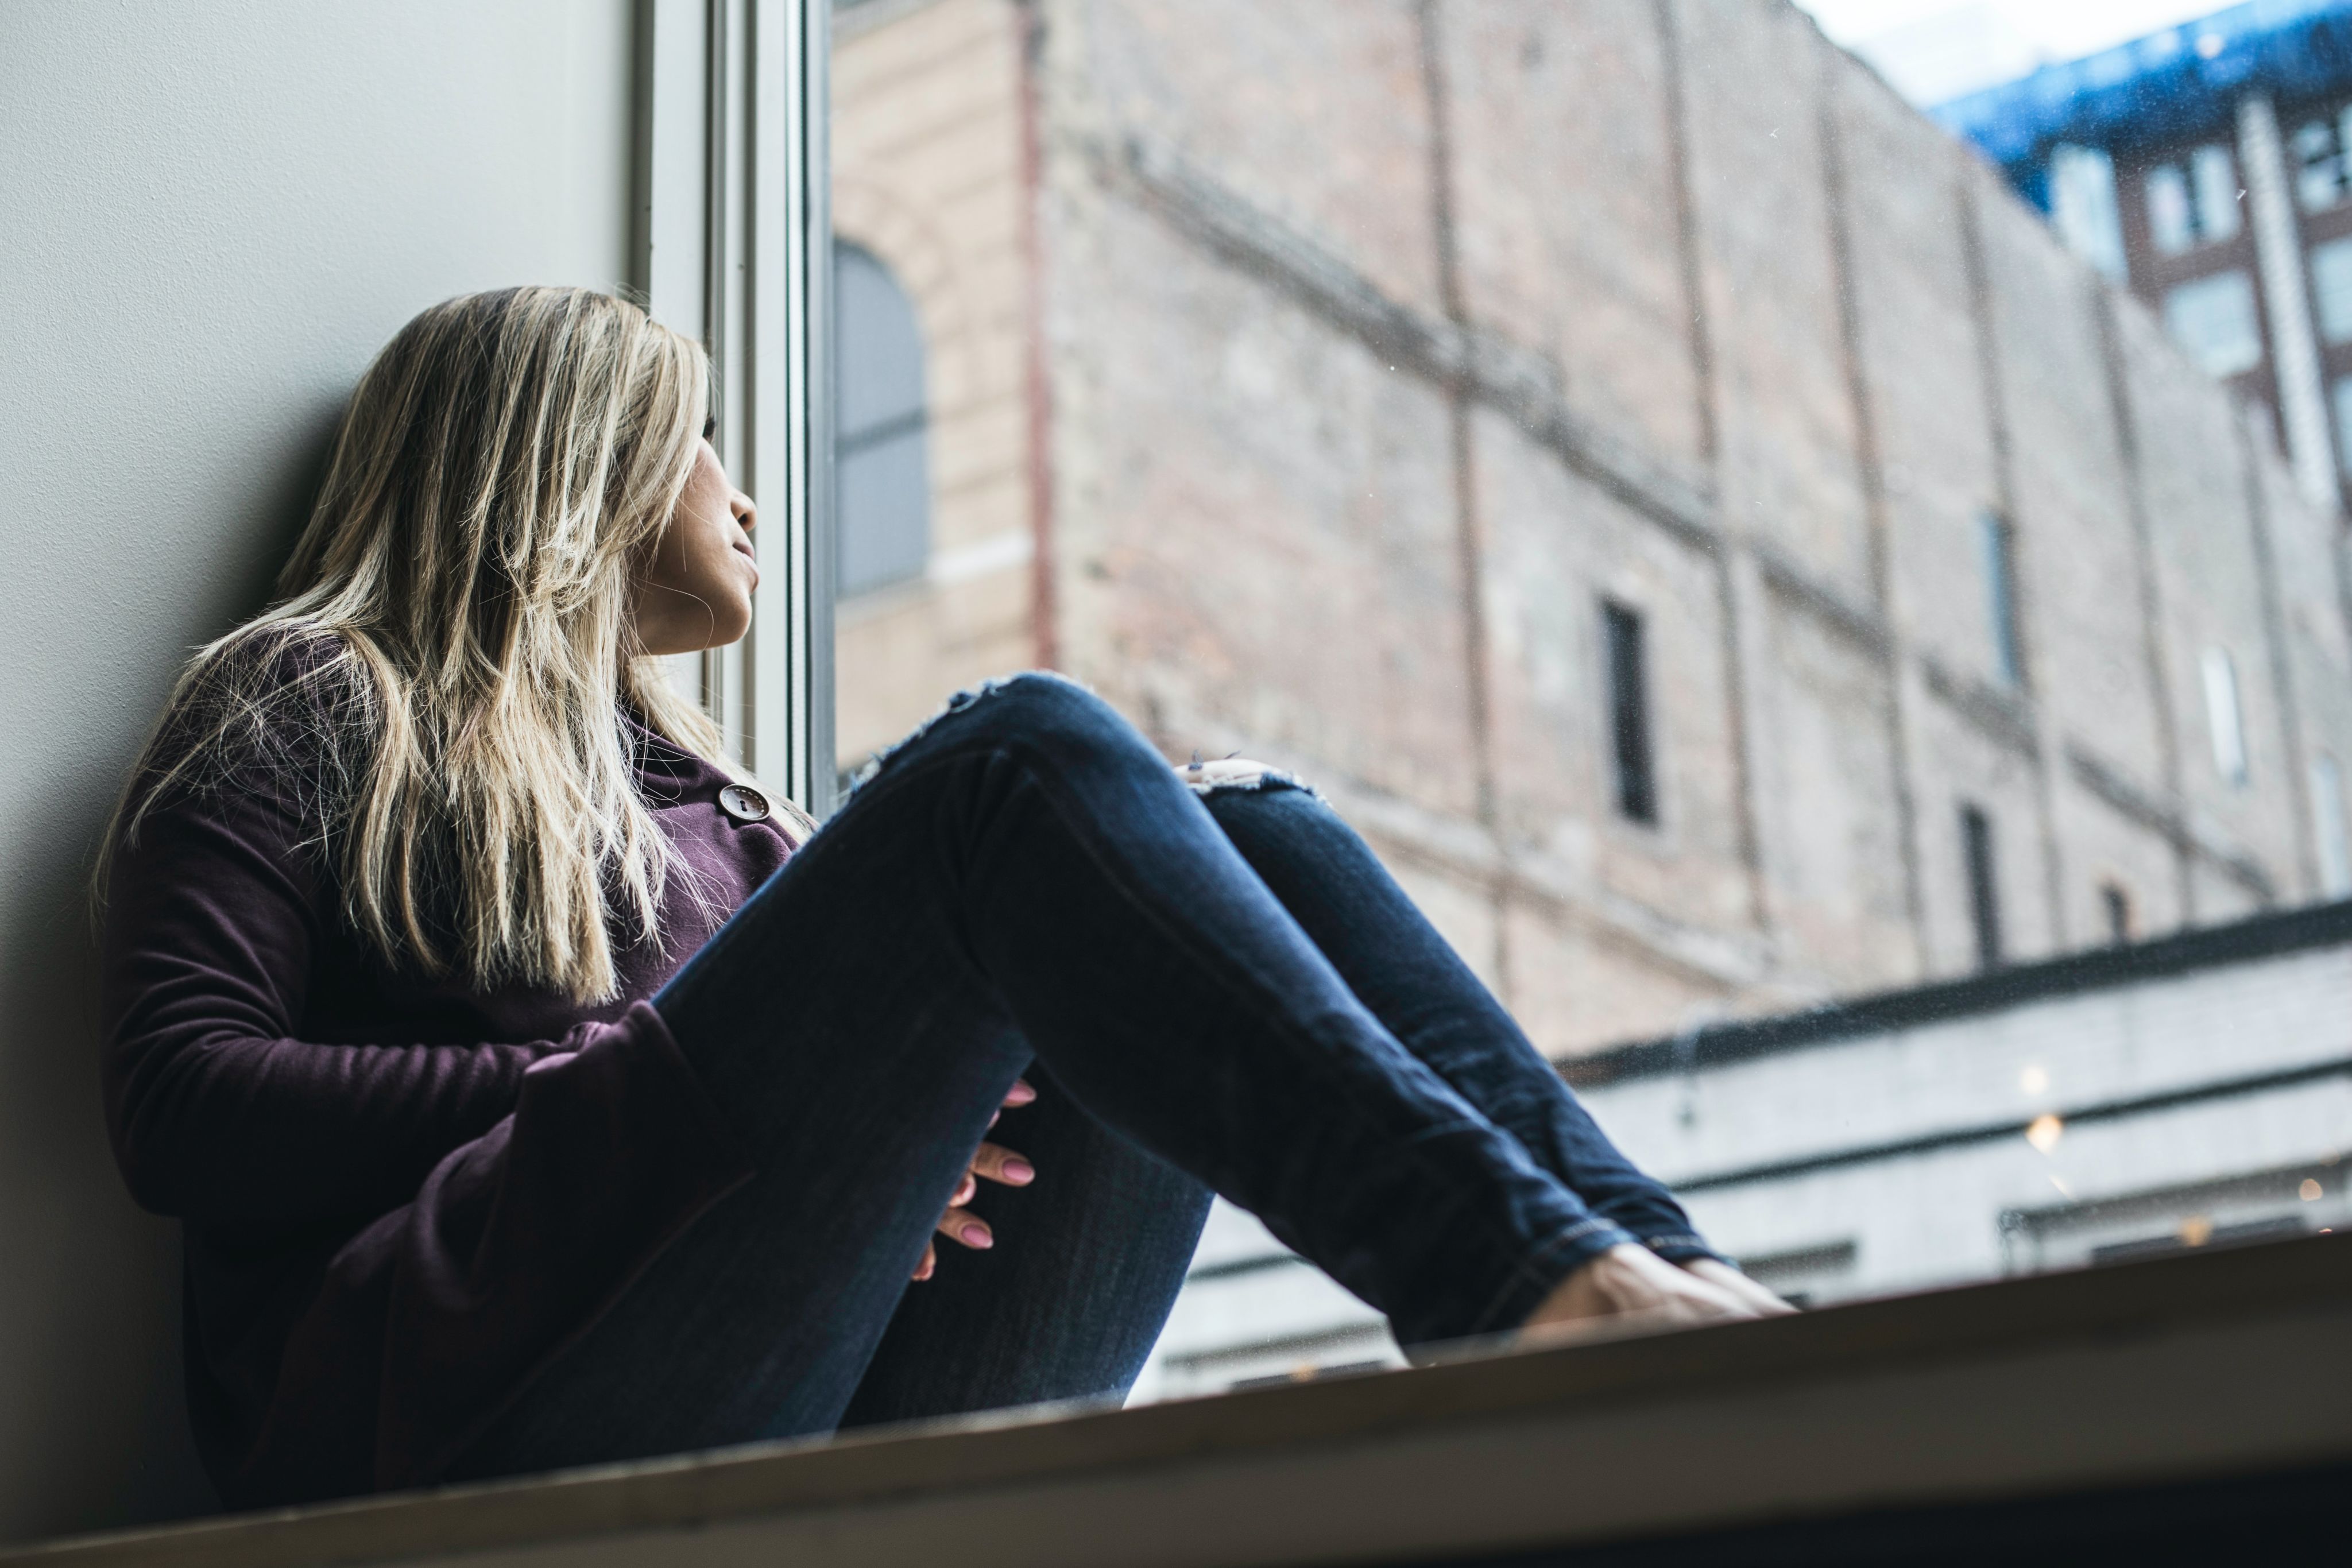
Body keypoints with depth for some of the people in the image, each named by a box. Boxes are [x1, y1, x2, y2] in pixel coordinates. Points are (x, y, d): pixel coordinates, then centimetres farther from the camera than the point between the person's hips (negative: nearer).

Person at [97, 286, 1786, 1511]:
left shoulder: (710, 806, 35)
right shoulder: (315, 705, 18)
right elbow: (183, 1109, 1)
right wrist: (648, 1088, -8)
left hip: (849, 1436, 5)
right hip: (477, 1403, -5)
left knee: (1240, 819, -7)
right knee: (1022, 752, -21)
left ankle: (1650, 1274, -26)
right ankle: (1528, 1279, -40)